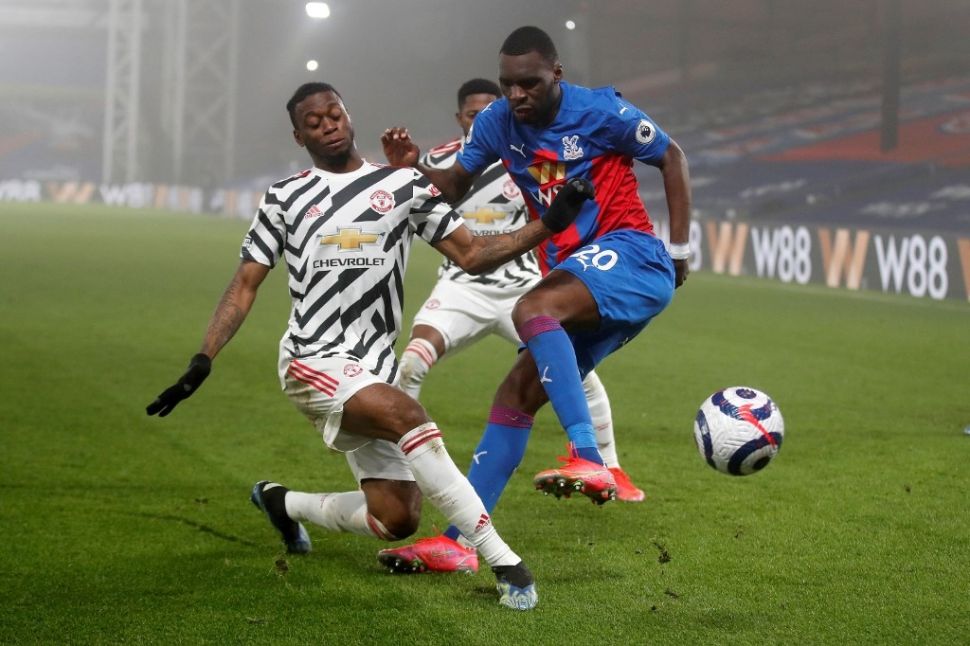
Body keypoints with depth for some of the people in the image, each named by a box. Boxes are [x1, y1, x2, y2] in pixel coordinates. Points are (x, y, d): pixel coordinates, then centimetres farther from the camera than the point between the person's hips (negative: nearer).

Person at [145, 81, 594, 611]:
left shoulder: (404, 185, 11)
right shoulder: (285, 199, 8)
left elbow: (471, 255, 8)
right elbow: (245, 286, 9)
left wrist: (548, 225, -4)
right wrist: (201, 363, -2)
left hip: (373, 369, 4)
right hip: (315, 362, -4)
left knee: (397, 521, -1)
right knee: (410, 418, -32)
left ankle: (283, 503, 28)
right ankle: (502, 561, -30)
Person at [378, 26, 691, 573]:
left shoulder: (601, 113, -8)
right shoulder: (498, 122, 7)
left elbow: (672, 158, 3)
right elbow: (455, 187, 15)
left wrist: (680, 249, -1)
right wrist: (414, 168, -7)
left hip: (628, 254, -7)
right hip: (579, 281, 7)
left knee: (532, 311, -34)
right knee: (516, 395, 0)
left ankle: (589, 462, -43)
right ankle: (456, 540, 1)